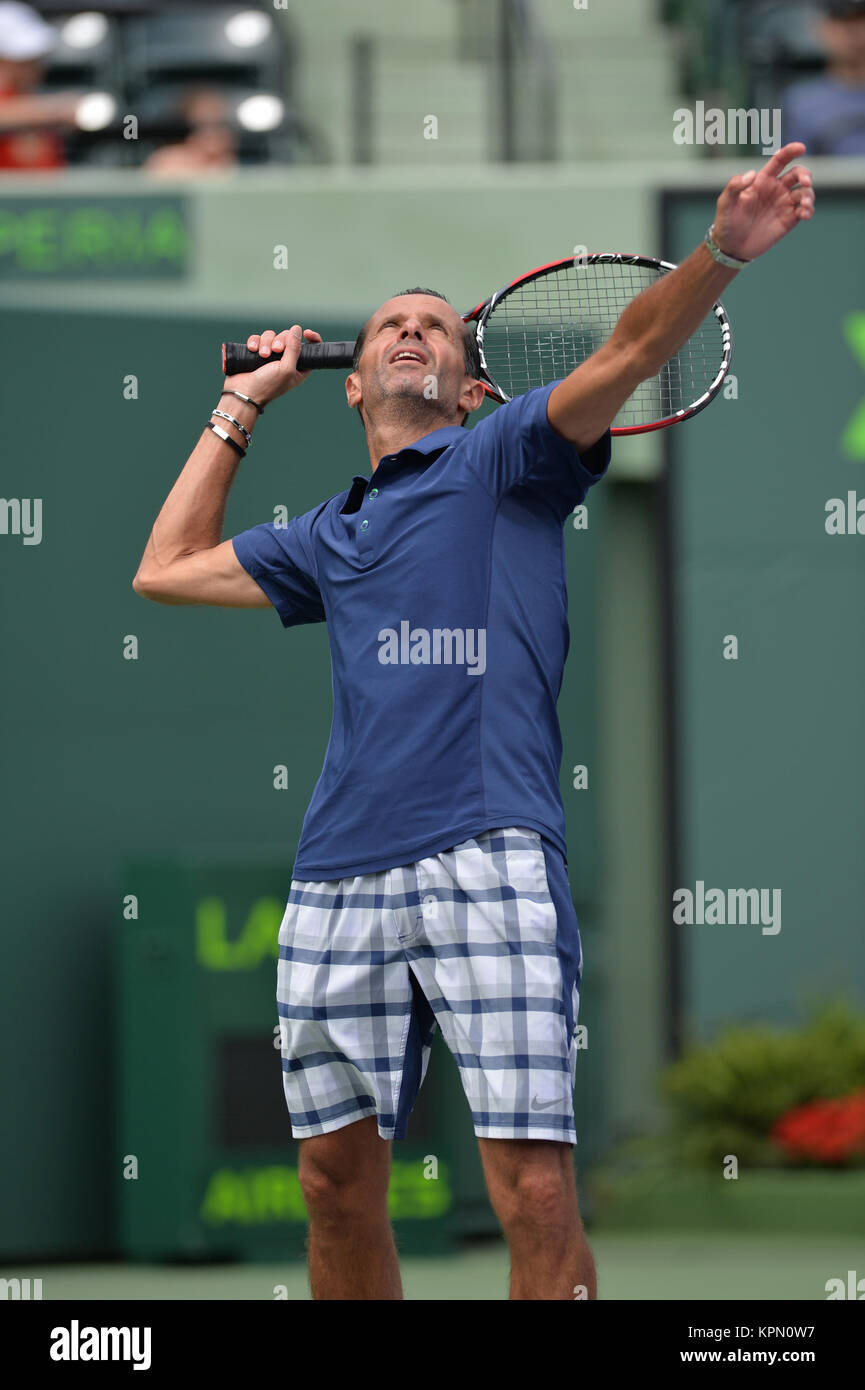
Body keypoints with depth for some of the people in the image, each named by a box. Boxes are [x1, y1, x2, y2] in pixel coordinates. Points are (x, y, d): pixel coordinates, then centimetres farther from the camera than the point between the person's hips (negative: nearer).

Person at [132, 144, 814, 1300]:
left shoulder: (502, 459, 11)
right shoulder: (329, 539, 26)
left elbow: (631, 350, -5)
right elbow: (166, 568, 37)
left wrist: (721, 253, -23)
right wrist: (241, 408, 37)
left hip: (487, 863, -5)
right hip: (338, 887, 6)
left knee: (536, 1192, -13)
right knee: (339, 1183, 8)